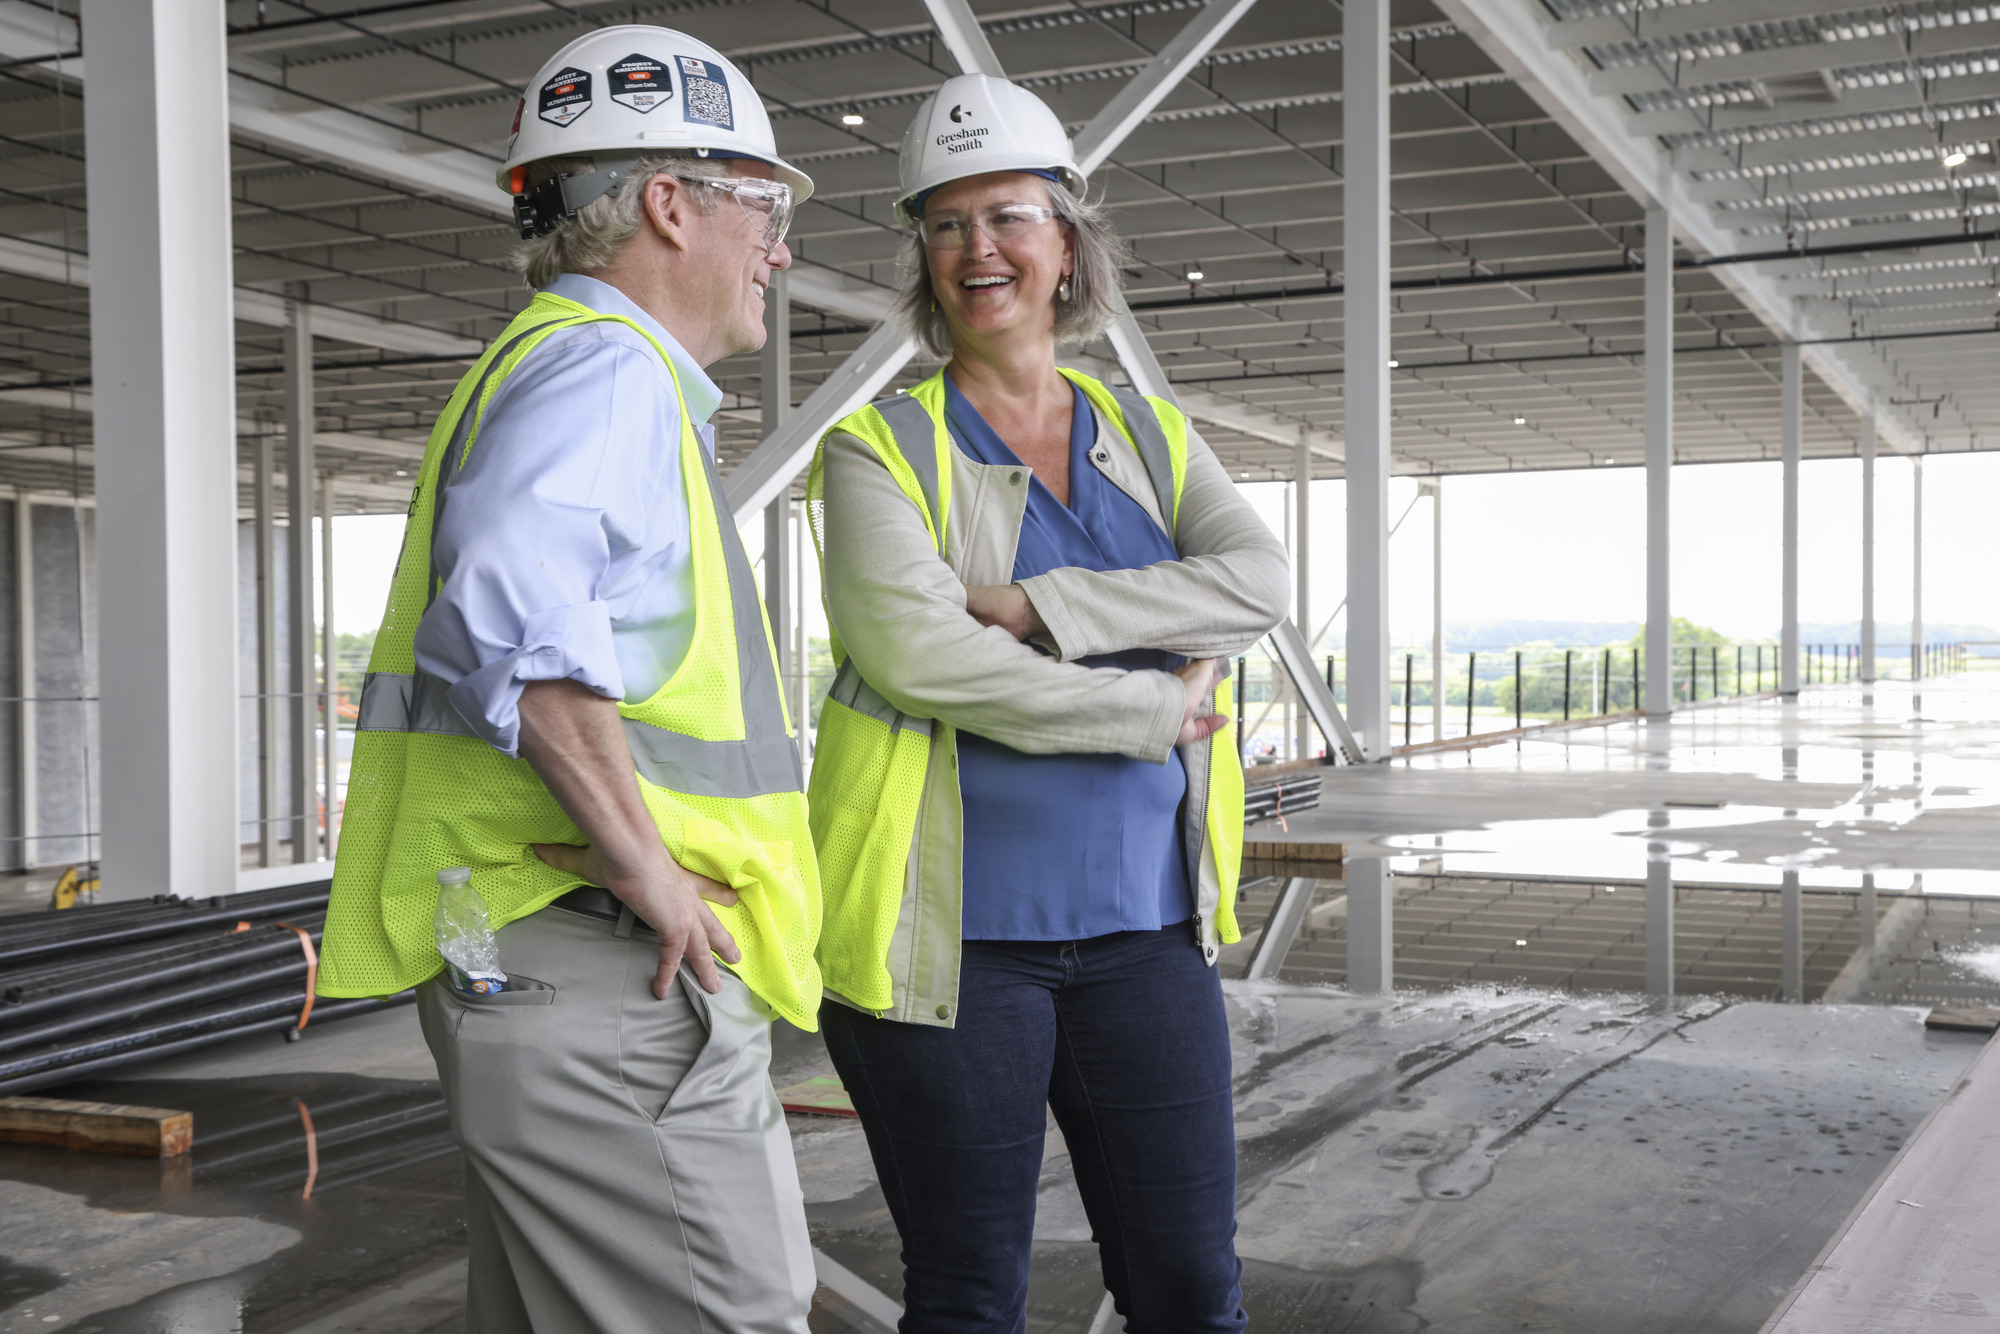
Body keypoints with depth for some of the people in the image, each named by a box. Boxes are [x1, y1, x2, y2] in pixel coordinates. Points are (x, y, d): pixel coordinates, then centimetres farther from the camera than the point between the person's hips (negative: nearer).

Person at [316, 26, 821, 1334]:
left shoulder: (565, 368, 23)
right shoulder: (606, 370, -12)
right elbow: (516, 613, -31)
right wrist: (648, 870, -24)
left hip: (542, 979, 11)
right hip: (615, 976, -11)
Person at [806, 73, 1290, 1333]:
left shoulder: (1150, 437, 11)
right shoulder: (879, 448, -1)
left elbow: (1257, 582, -8)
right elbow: (914, 652, -17)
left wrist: (1033, 608, -17)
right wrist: (1151, 710, -13)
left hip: (1142, 921, 4)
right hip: (951, 930, -3)